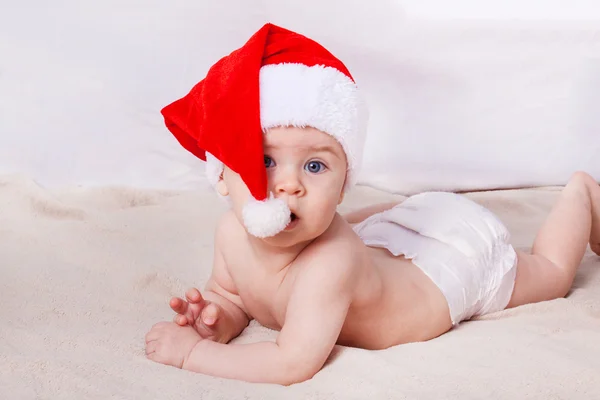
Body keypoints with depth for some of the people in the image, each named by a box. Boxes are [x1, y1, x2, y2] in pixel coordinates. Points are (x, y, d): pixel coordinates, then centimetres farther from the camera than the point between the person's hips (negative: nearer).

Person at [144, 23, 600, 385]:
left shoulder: (328, 264, -48)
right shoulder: (234, 232, -27)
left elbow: (293, 364, -50)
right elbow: (229, 293, -8)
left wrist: (193, 352, -44)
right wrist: (220, 319, -31)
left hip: (461, 262, -4)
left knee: (553, 270, 24)